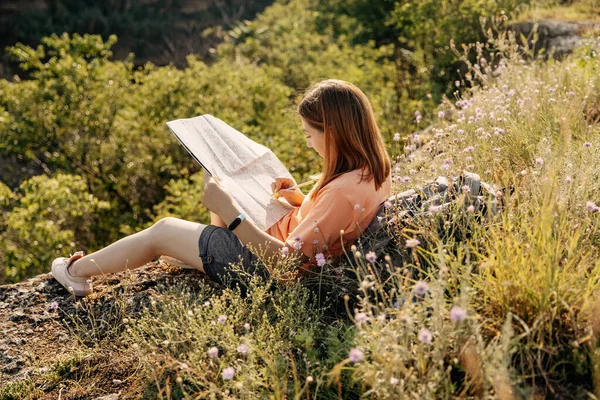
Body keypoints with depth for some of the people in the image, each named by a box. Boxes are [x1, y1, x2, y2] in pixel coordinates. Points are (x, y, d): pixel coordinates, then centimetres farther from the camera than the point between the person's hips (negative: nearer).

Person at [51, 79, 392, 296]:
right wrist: (301, 199, -2)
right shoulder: (376, 170, -6)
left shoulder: (345, 190, -34)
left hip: (269, 263, -9)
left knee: (162, 230, 7)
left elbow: (286, 259, -33)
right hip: (284, 238, 9)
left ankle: (77, 271, 29)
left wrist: (229, 211, -32)